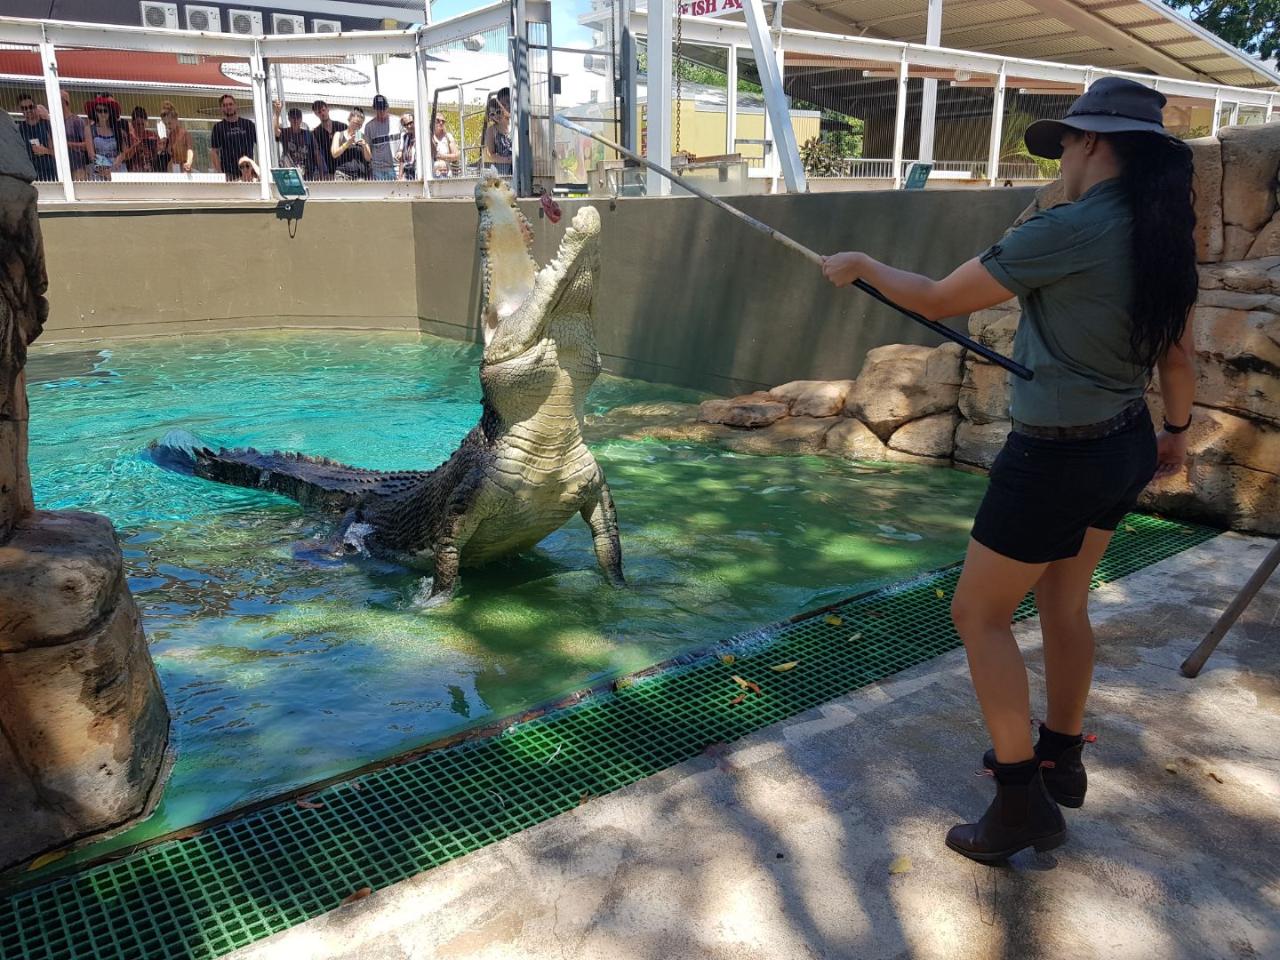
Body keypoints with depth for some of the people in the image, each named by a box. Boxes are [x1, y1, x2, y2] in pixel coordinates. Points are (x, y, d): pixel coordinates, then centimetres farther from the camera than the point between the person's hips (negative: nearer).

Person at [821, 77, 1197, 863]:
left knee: (979, 614, 4)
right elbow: (1180, 357, 14)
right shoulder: (1163, 237, 4)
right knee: (1063, 602, 22)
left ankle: (1024, 802, 10)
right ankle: (1061, 759, 38)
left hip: (1056, 457, -8)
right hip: (1125, 447, 9)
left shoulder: (1069, 229, -21)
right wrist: (1177, 431, 30)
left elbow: (939, 301, -15)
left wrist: (860, 265, 0)